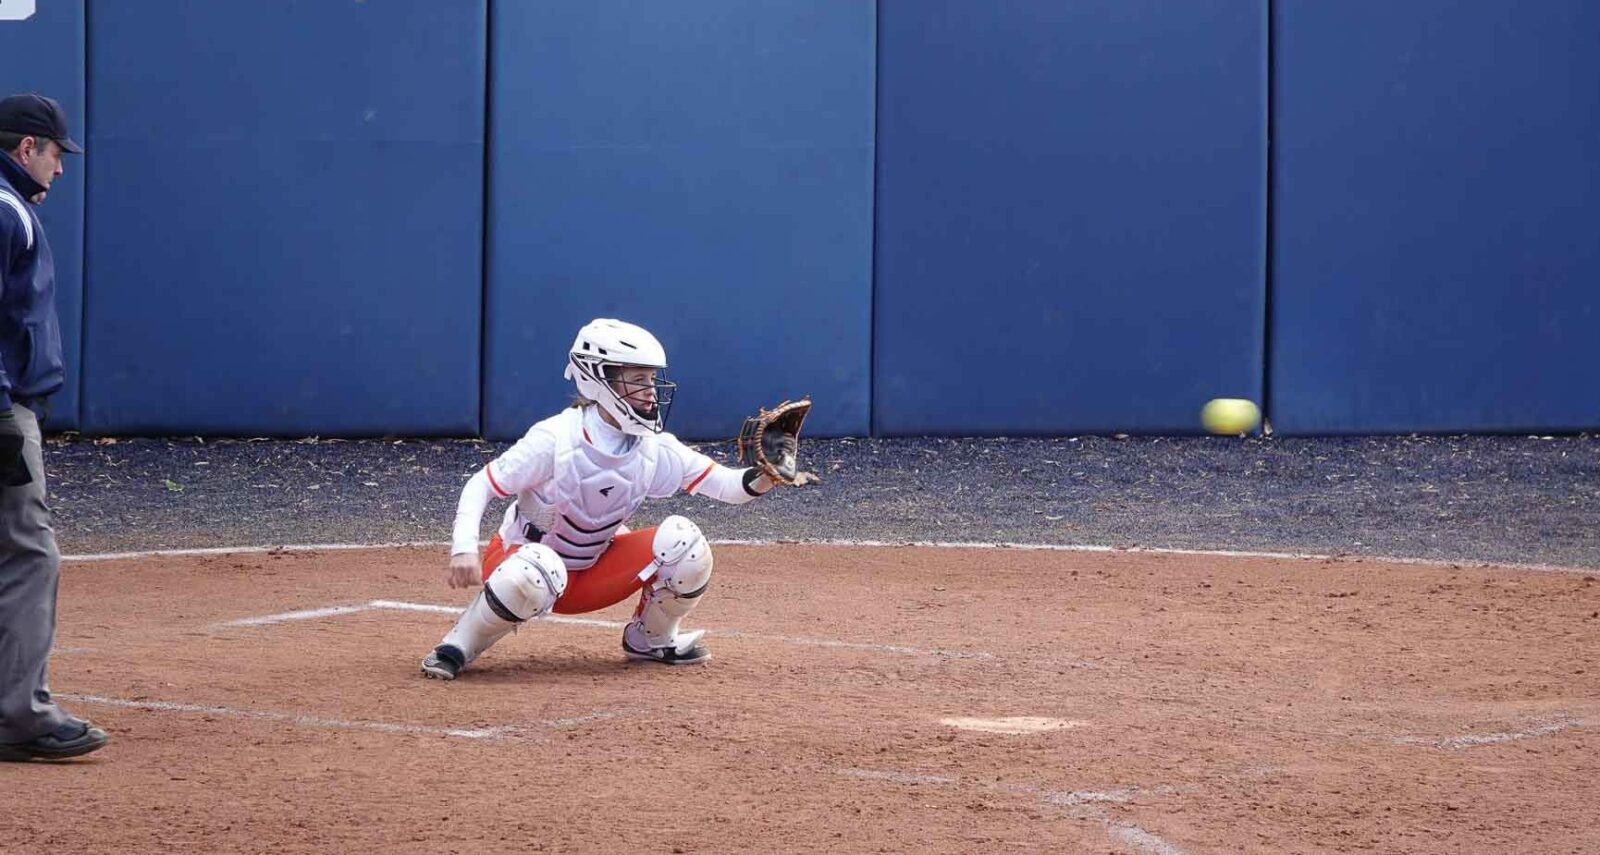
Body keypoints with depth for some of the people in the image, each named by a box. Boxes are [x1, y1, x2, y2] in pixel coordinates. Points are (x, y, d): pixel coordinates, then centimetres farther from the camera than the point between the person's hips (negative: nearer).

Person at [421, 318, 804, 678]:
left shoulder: (656, 450, -9)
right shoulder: (555, 439, -23)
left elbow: (723, 484, -10)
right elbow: (480, 486, -21)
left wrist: (761, 478, -33)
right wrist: (463, 550, -36)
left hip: (594, 574, 5)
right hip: (523, 559, -5)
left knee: (683, 541, -17)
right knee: (537, 572, -43)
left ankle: (651, 640, 9)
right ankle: (457, 647, -15)